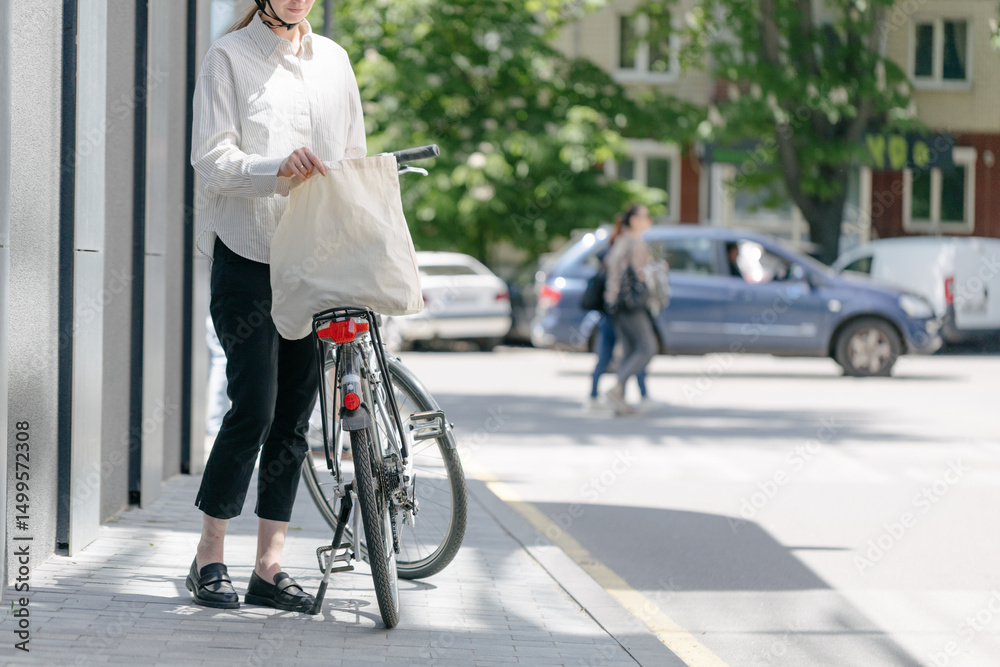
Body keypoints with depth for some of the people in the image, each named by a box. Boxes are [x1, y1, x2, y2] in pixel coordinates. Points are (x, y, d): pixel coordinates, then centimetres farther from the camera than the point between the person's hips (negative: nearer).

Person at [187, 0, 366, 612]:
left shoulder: (333, 59, 15)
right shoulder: (230, 57, 0)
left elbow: (355, 157, 19)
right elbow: (212, 159, -9)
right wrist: (278, 168, -27)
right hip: (247, 256, -5)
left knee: (295, 412, 3)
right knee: (255, 407, -10)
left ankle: (269, 566, 9)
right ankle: (209, 559, 3)